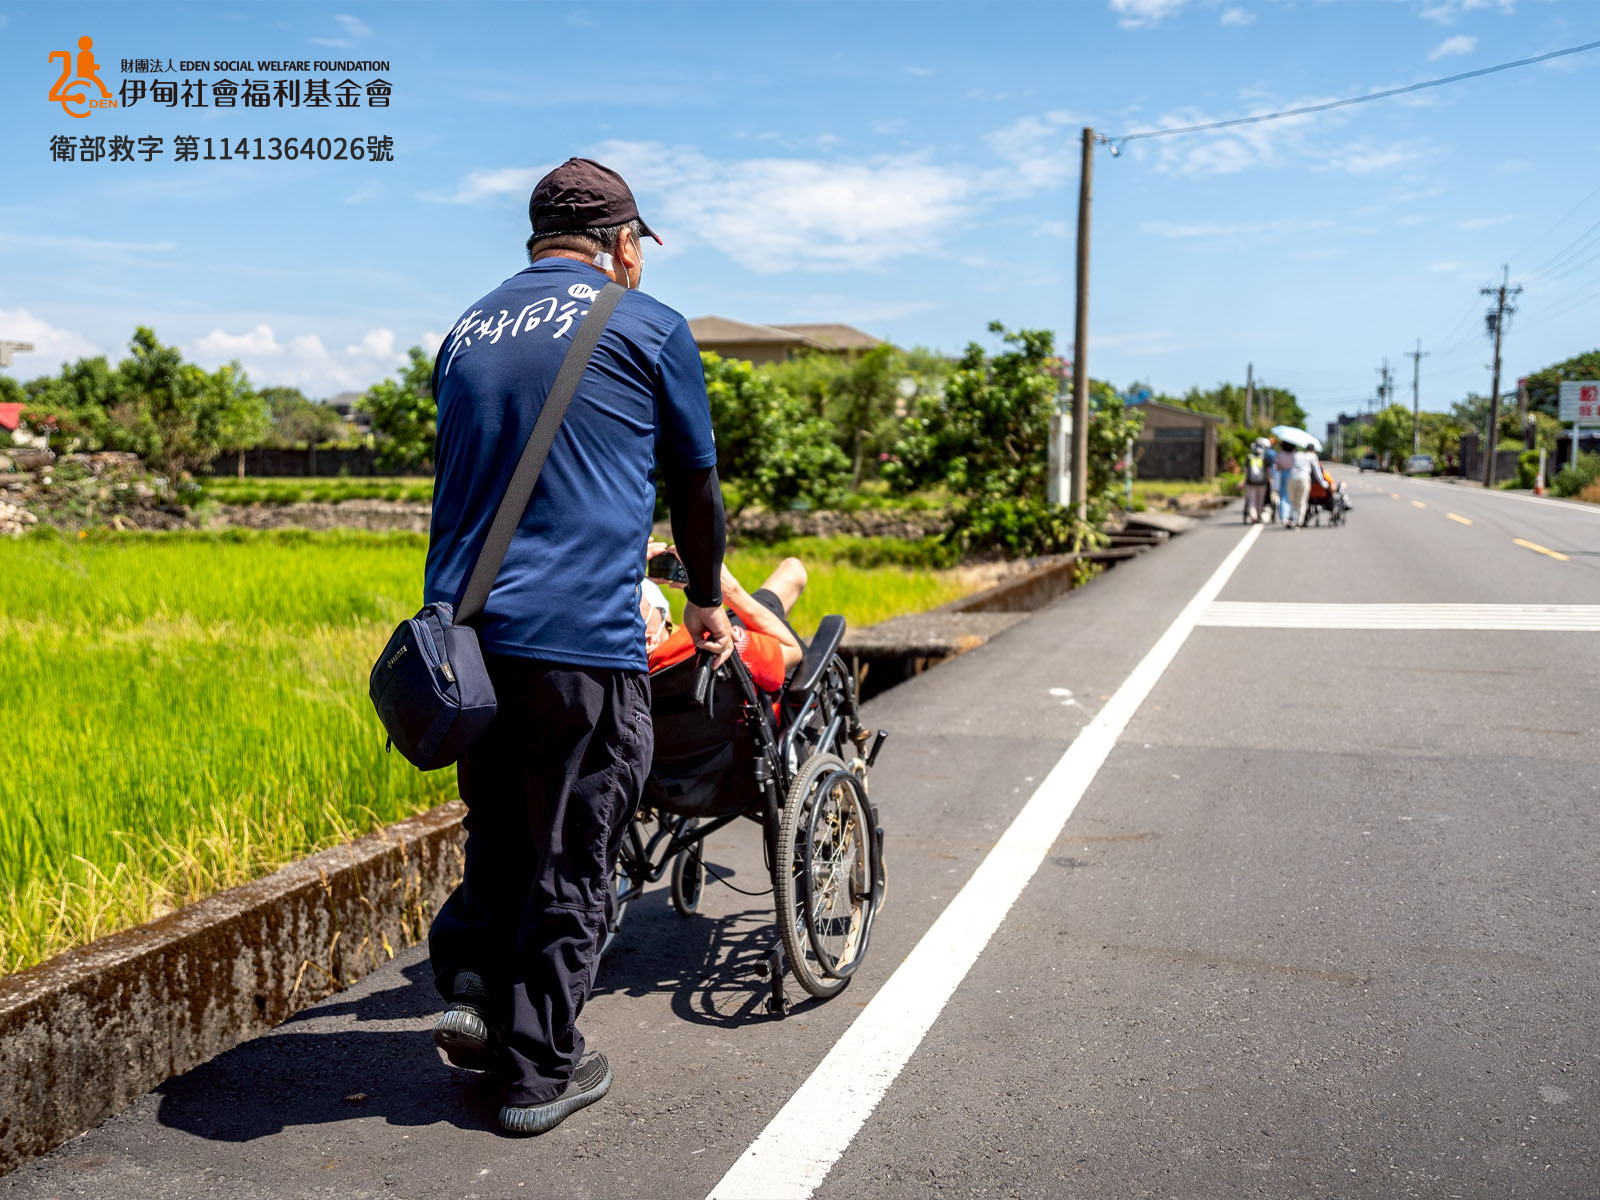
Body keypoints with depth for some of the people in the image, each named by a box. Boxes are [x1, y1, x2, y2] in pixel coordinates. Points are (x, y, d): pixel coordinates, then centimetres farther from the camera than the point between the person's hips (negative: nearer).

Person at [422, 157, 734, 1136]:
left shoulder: (467, 331, 16)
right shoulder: (648, 328, 1)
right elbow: (696, 481, 10)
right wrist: (707, 601, 24)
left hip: (461, 622, 6)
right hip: (579, 634, -5)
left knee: (498, 832, 24)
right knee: (571, 860, 6)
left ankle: (472, 984, 15)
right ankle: (541, 1069, 15)